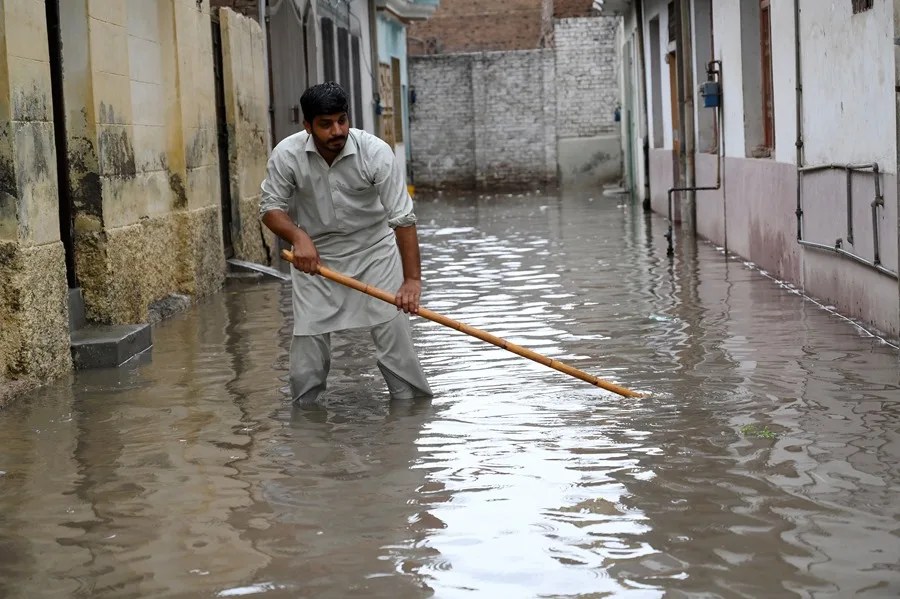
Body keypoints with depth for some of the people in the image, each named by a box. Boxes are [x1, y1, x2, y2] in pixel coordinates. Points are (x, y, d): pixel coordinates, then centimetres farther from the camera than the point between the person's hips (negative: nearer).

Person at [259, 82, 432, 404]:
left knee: (393, 329, -8)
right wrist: (299, 237, -31)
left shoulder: (376, 152, -24)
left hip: (373, 248, -1)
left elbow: (403, 218, -26)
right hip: (314, 255, 1)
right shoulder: (287, 154, -19)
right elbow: (271, 208, -9)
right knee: (308, 338, -1)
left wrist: (412, 279, -34)